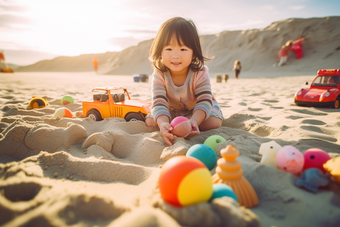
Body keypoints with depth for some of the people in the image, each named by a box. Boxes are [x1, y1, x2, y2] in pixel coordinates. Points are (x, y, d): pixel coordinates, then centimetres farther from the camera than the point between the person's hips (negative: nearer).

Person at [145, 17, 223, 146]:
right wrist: (163, 123, -58)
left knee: (214, 123, -23)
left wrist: (193, 121, -58)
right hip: (171, 110, 1)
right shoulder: (159, 75, -29)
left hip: (196, 110, 0)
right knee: (150, 122, -14)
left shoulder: (200, 73, -32)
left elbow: (204, 102, -37)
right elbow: (159, 103, -37)